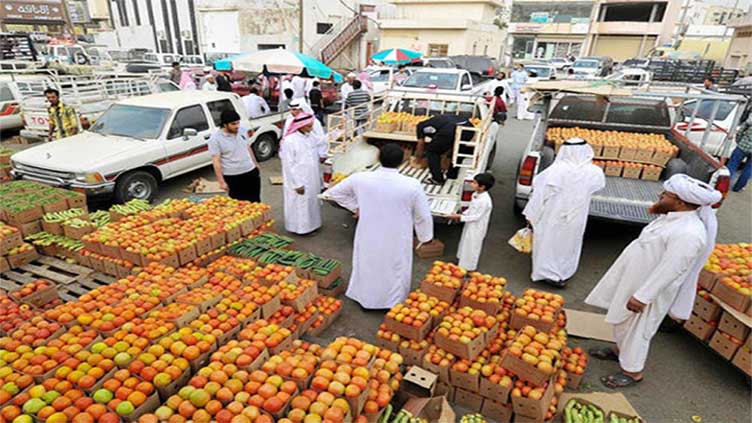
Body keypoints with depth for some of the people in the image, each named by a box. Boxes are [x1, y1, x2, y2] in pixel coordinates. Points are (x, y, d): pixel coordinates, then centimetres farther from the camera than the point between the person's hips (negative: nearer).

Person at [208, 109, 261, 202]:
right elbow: (216, 161, -15)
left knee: (255, 201, 15)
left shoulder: (243, 130, 1)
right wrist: (221, 181, -17)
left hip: (251, 172, 5)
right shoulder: (215, 139, -15)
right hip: (232, 177, -5)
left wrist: (255, 163, 19)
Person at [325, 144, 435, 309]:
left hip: (369, 239, 2)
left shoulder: (360, 178, -15)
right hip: (396, 242, -2)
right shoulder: (412, 185, -21)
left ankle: (366, 299, 47)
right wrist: (425, 237, 9)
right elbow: (423, 216, -9)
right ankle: (394, 303, 43)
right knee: (395, 272, 23)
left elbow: (333, 192, 0)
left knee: (368, 267, 26)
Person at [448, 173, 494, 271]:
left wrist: (460, 217, -24)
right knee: (466, 244, 24)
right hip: (470, 225, 8)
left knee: (472, 247, 9)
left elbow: (476, 217, -26)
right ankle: (464, 263, 44)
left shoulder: (485, 200, -31)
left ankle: (470, 268, 28)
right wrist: (462, 214, -3)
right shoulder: (475, 194, -5)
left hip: (477, 228, -8)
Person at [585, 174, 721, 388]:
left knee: (635, 330, 10)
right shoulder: (675, 218, -1)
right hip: (634, 280, 9)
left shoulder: (688, 234, -31)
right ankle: (621, 350, 48)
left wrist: (642, 296, -25)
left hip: (647, 290, -9)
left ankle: (632, 371, 31)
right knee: (622, 323, 25)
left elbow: (669, 271, -28)